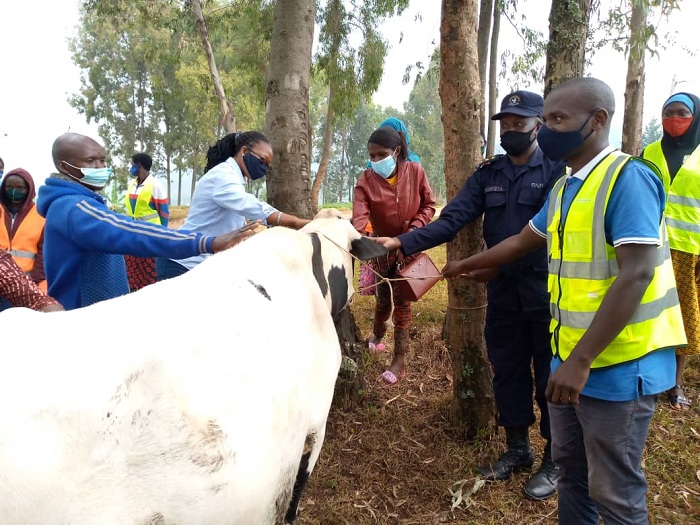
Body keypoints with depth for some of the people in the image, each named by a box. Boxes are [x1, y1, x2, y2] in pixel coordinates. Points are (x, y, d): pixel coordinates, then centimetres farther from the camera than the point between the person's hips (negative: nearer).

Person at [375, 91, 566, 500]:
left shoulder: (556, 169, -8)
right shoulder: (488, 174, 7)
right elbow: (452, 220, -2)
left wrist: (497, 259, -30)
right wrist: (403, 242, -15)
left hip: (546, 293, -5)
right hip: (502, 292, 5)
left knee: (550, 376, 7)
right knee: (508, 371, 14)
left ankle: (556, 461, 24)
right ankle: (518, 448, 34)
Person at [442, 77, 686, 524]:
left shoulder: (628, 178, -17)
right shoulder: (564, 187, 10)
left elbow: (636, 276, -24)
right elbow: (522, 242, 25)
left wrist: (582, 360, -25)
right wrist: (464, 266, 34)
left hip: (617, 366, -8)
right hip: (570, 360, 8)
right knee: (571, 469, 21)